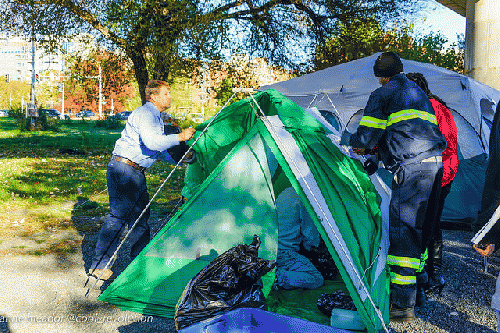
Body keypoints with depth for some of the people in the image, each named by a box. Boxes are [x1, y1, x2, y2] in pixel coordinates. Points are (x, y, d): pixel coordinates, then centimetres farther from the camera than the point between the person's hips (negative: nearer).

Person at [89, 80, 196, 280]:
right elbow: (151, 142, -29)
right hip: (123, 168, -10)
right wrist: (179, 137, -21)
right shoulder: (145, 113, -14)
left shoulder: (155, 116, 19)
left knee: (140, 214, 15)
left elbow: (157, 150, 23)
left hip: (136, 172, 10)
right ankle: (99, 265, 0)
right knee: (118, 215, -8)